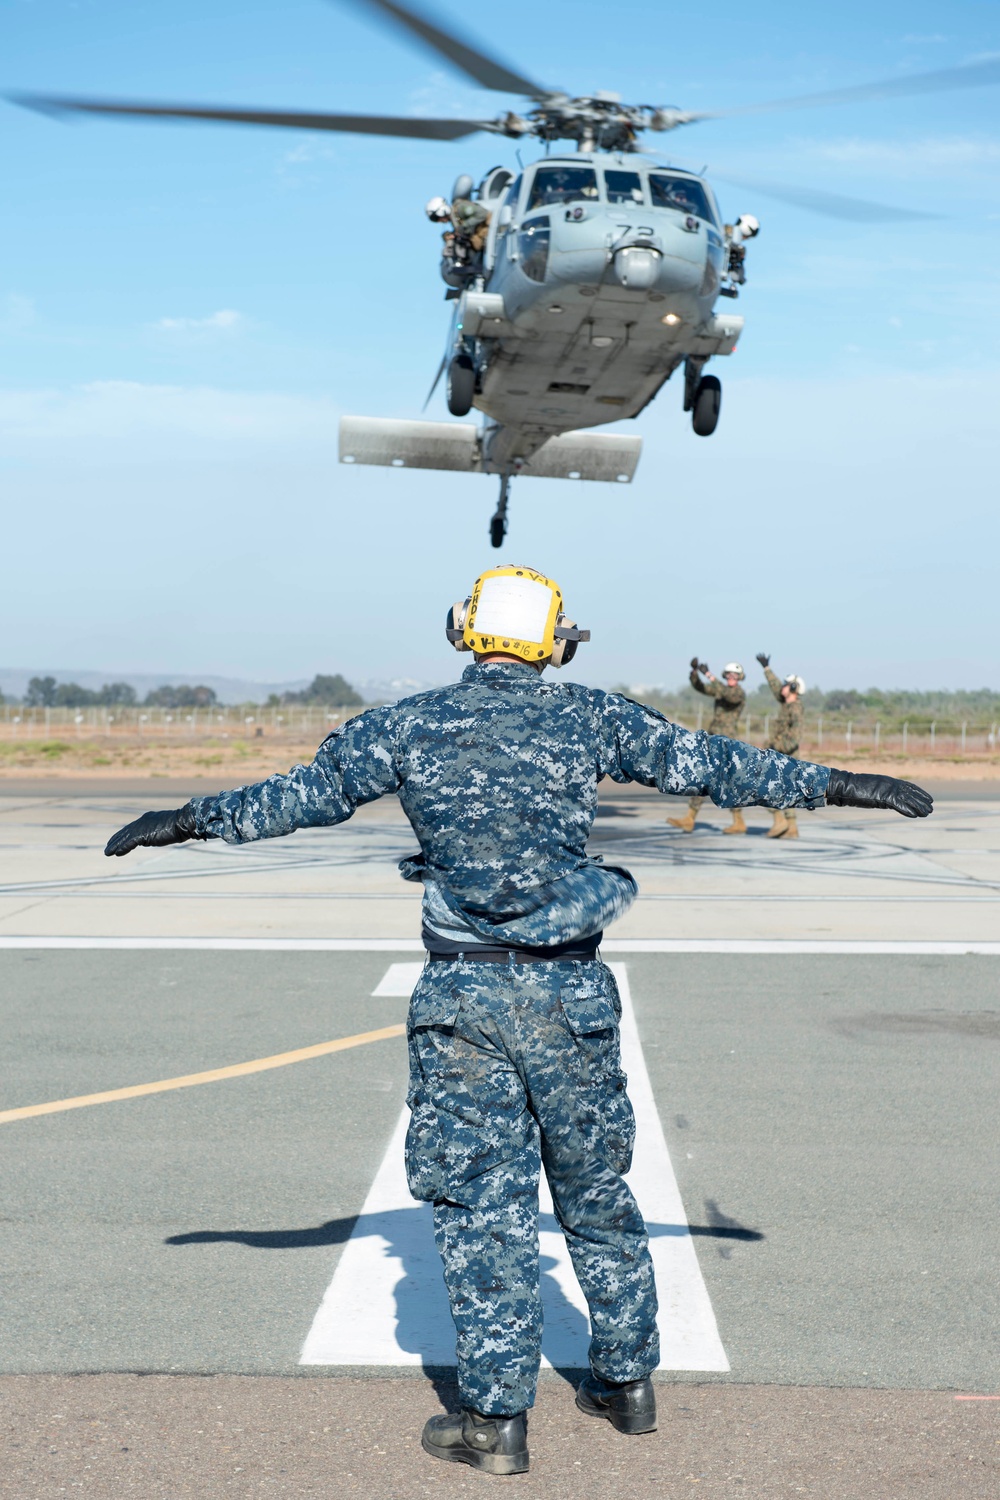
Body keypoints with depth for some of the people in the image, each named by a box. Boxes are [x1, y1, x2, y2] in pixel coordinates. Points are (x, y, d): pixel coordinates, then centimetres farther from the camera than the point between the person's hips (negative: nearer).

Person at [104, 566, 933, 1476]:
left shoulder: (408, 726, 1)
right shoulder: (592, 719, 2)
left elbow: (304, 794, 7)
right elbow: (708, 763, 7)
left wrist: (194, 820, 21)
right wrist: (839, 786, 17)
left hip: (462, 994, -1)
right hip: (572, 992, 1)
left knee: (481, 1204, 5)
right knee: (596, 1190, 16)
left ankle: (497, 1416, 9)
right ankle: (628, 1381, 28)